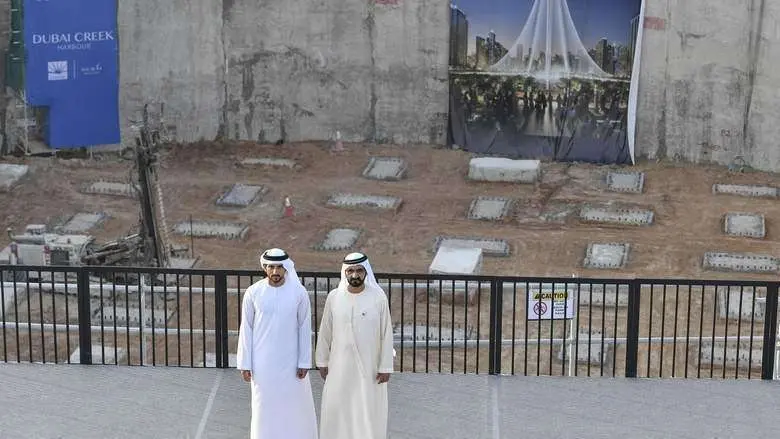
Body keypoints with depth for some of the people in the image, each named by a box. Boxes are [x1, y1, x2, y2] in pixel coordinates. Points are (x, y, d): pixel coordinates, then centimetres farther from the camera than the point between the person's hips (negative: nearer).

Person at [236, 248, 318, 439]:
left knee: (294, 404, 7)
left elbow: (305, 328, -2)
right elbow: (246, 329, -1)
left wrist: (304, 362, -4)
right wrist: (245, 363, -2)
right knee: (264, 404, 7)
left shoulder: (299, 293, -7)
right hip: (263, 363, 0)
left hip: (291, 361, 0)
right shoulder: (253, 293, -7)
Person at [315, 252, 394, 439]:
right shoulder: (334, 297, -4)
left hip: (369, 366, -2)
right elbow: (325, 332, 5)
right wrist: (322, 361, 7)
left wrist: (385, 367, -7)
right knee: (335, 410, 8)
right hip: (340, 366, 2)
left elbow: (386, 334, -7)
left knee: (370, 412, 3)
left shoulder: (379, 298, -10)